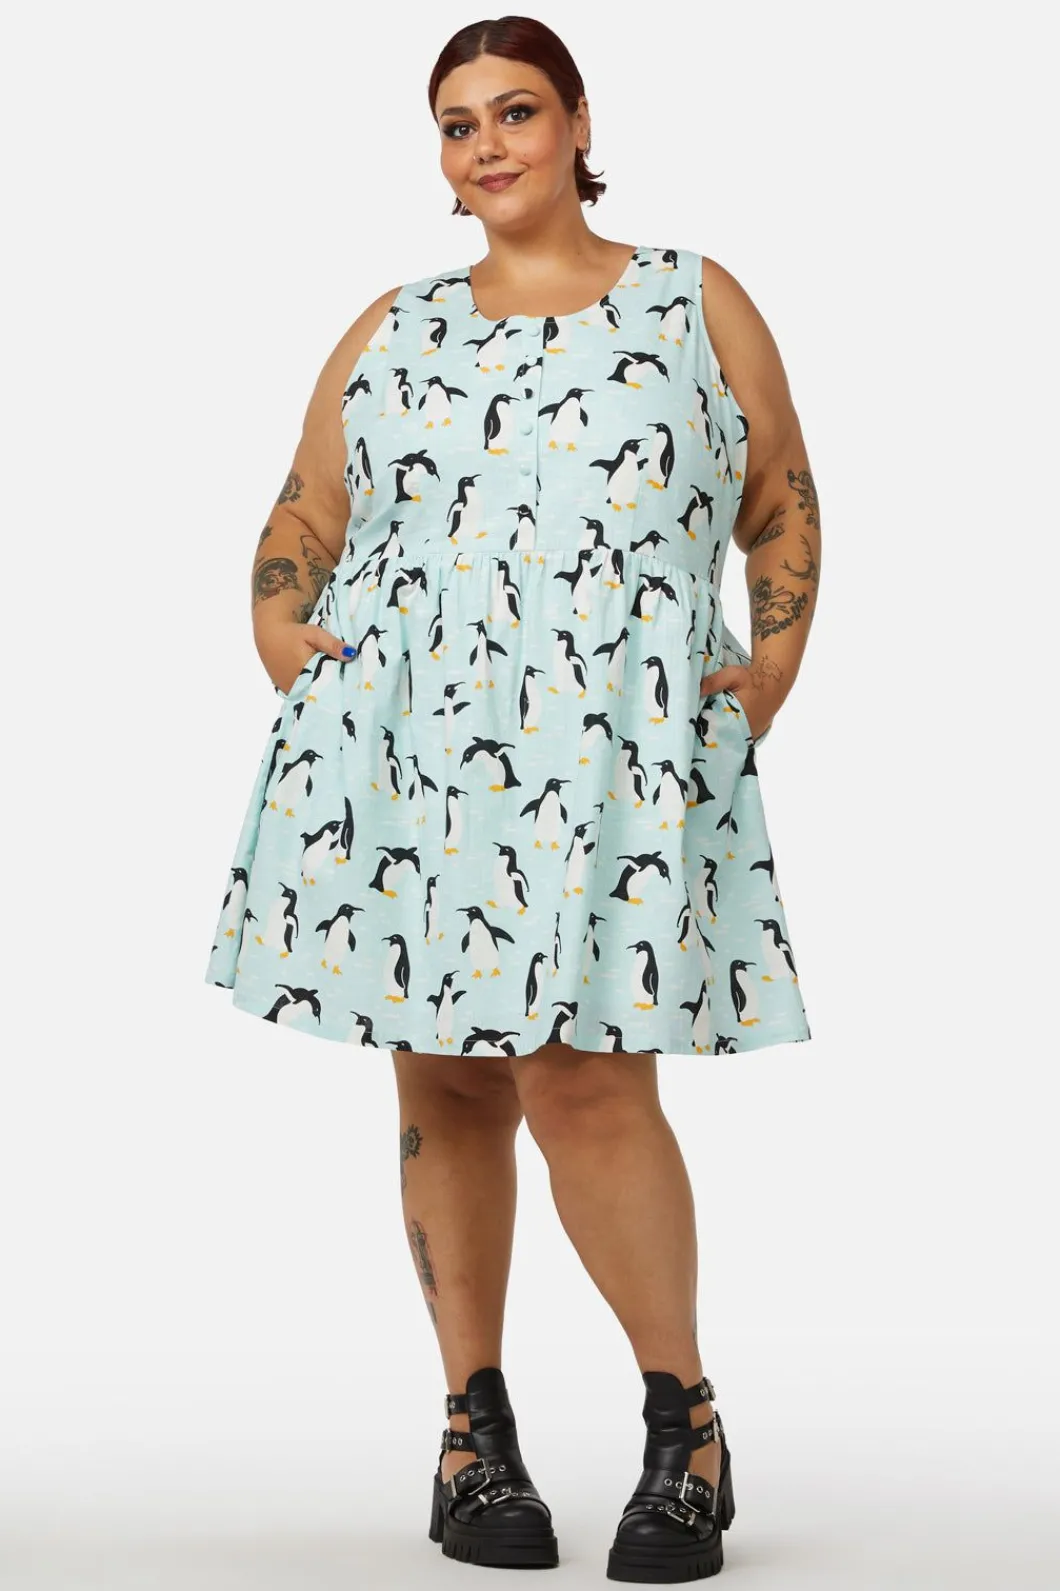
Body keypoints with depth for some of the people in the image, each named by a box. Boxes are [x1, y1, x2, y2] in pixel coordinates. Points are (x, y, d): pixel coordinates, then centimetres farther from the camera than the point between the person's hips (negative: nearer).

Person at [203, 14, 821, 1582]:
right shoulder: (390, 332, 17)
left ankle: (685, 1415, 4)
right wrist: (300, 672, 3)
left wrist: (768, 676, 3)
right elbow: (295, 537, 19)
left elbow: (783, 511, 15)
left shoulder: (697, 303, 13)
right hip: (403, 749, 3)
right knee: (443, 1084, 4)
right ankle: (475, 1422, 14)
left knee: (588, 1082, -12)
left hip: (616, 755, -3)